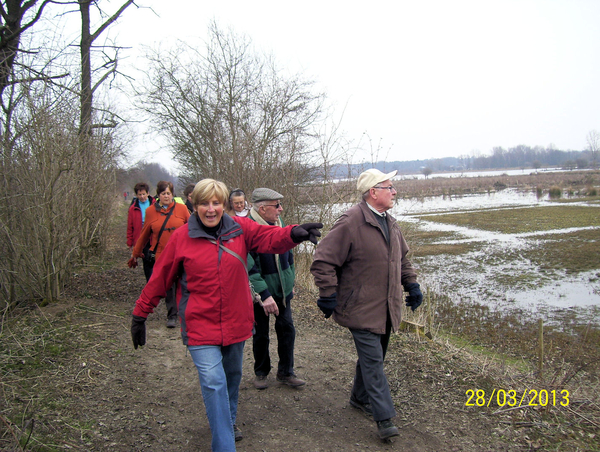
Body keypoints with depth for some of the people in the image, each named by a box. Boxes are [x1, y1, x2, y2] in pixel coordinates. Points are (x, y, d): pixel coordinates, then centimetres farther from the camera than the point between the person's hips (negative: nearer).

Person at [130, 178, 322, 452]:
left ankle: (228, 421, 49)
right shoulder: (181, 238, -7)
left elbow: (269, 237, -19)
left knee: (233, 376, 21)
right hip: (200, 326, -3)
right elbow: (160, 278, 0)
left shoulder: (239, 229, -3)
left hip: (236, 322, 3)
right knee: (214, 383, -11)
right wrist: (140, 314, 6)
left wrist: (293, 234, -40)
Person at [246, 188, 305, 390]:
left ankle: (285, 373, 25)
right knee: (261, 334, 10)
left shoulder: (279, 224, 3)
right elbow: (250, 267, -25)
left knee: (287, 329, 9)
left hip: (283, 290, 6)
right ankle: (261, 373, 30)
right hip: (260, 294, -6)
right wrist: (264, 295, -28)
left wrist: (290, 282, 18)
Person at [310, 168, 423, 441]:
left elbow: (402, 257, 24)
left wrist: (411, 284, 15)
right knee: (372, 360, -4)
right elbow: (323, 261, -18)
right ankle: (384, 418, 6)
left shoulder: (390, 223, 10)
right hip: (361, 309, -8)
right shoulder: (350, 222, -18)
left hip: (386, 309, 8)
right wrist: (329, 296, -18)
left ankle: (360, 398, 39)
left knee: (373, 356, 19)